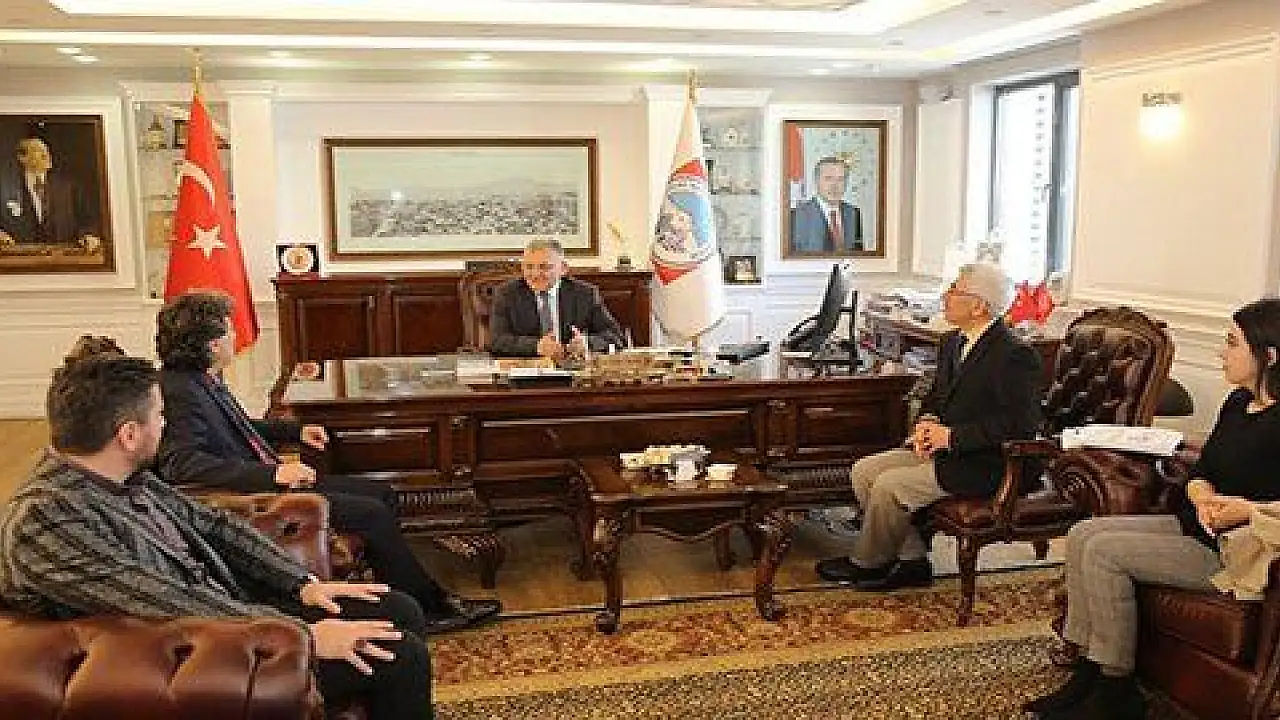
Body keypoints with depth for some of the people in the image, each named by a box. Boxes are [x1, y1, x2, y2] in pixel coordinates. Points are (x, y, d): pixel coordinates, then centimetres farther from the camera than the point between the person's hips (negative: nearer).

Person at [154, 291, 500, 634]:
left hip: (274, 478, 11)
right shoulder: (180, 391, -20)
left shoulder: (206, 381, 10)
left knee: (382, 494, 8)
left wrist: (297, 431, 18)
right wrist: (272, 474, -37)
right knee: (372, 513, -14)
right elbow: (182, 462, -34)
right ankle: (433, 606, 1)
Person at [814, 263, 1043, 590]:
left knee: (890, 486, -19)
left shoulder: (1016, 356, -18)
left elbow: (1021, 424, -24)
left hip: (984, 464, -9)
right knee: (863, 472, -2)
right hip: (941, 449, 10)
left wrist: (951, 435, -22)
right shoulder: (952, 342, 10)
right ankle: (913, 558, 4)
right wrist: (927, 421, -1)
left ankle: (866, 563, 8)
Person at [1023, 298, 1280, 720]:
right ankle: (1087, 674, -1)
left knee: (1105, 551, -20)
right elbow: (1200, 474, 9)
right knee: (1083, 534, -2)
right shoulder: (1239, 402, 10)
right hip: (1196, 526, 9)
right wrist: (1205, 499, -12)